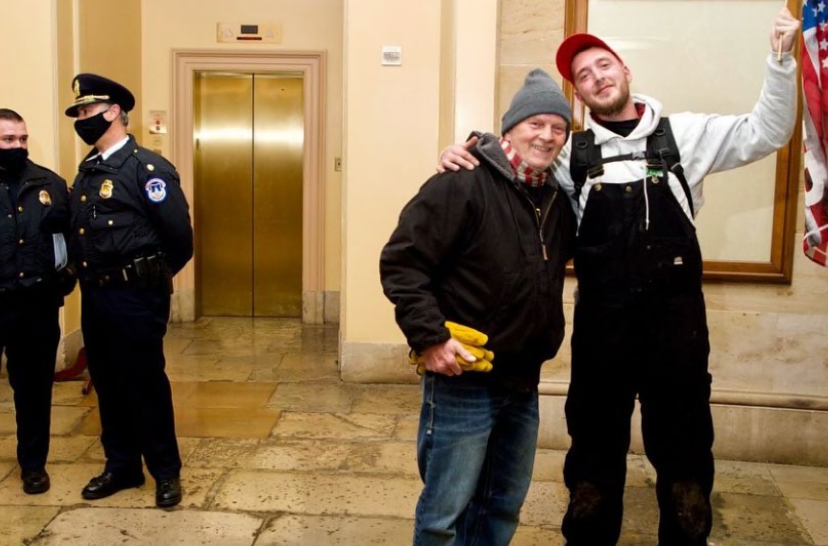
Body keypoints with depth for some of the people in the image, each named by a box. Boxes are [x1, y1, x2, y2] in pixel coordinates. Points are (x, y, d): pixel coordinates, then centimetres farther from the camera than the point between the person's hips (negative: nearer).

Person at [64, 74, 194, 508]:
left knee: (146, 384, 2)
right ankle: (121, 466, 29)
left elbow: (180, 235, -14)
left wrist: (155, 276, 0)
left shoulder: (147, 167, -13)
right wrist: (88, 276, 14)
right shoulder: (87, 171, 12)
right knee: (107, 383, 14)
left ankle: (166, 472, 17)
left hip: (136, 296, -7)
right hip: (95, 296, 8)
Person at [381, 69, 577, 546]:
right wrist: (429, 337, -21)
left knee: (504, 506, 20)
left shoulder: (559, 198, 8)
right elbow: (401, 262, -17)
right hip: (461, 379, -7)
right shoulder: (463, 184, -14)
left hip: (523, 382, 7)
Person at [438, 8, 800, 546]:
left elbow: (765, 134, 3)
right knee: (596, 441, 14)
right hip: (601, 321, 1)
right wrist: (463, 157, -11)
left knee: (684, 441, 12)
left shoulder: (685, 134, 4)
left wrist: (781, 60, -8)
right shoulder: (573, 154, 4)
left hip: (677, 316, 0)